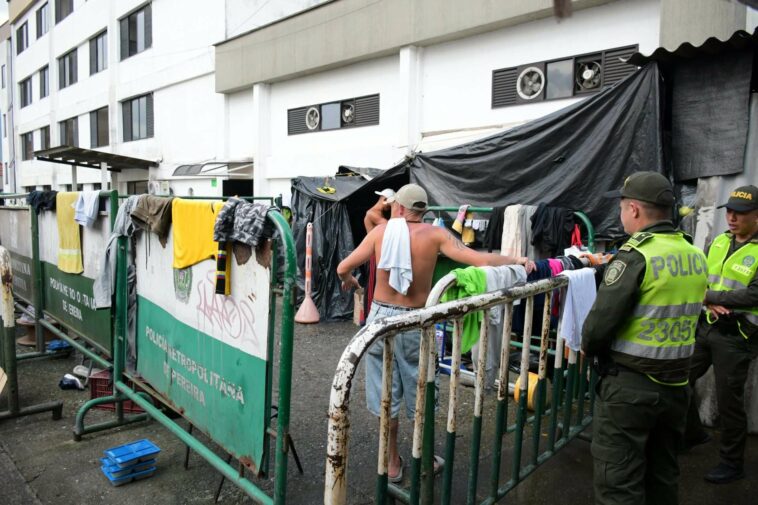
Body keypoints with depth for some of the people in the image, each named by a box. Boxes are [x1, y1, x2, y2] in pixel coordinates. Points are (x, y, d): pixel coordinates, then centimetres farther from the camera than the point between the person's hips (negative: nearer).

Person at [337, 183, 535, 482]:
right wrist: (516, 261, 2)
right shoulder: (435, 234, -6)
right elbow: (479, 260, -13)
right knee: (420, 395, 17)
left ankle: (392, 463, 29)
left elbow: (343, 268, 0)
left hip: (382, 317, 1)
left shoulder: (381, 231, -3)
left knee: (386, 394, 15)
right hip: (415, 322, 0)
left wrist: (348, 280, 23)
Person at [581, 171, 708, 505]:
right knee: (663, 478, 23)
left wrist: (589, 348, 0)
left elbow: (598, 324, -21)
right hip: (676, 386, 8)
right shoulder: (696, 256, 5)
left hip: (629, 387, -8)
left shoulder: (635, 256, -19)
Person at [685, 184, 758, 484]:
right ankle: (692, 434, 35)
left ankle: (732, 463, 24)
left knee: (728, 400, 4)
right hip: (706, 326, 6)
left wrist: (708, 295, -16)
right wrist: (710, 304, -11)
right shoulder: (718, 242, 9)